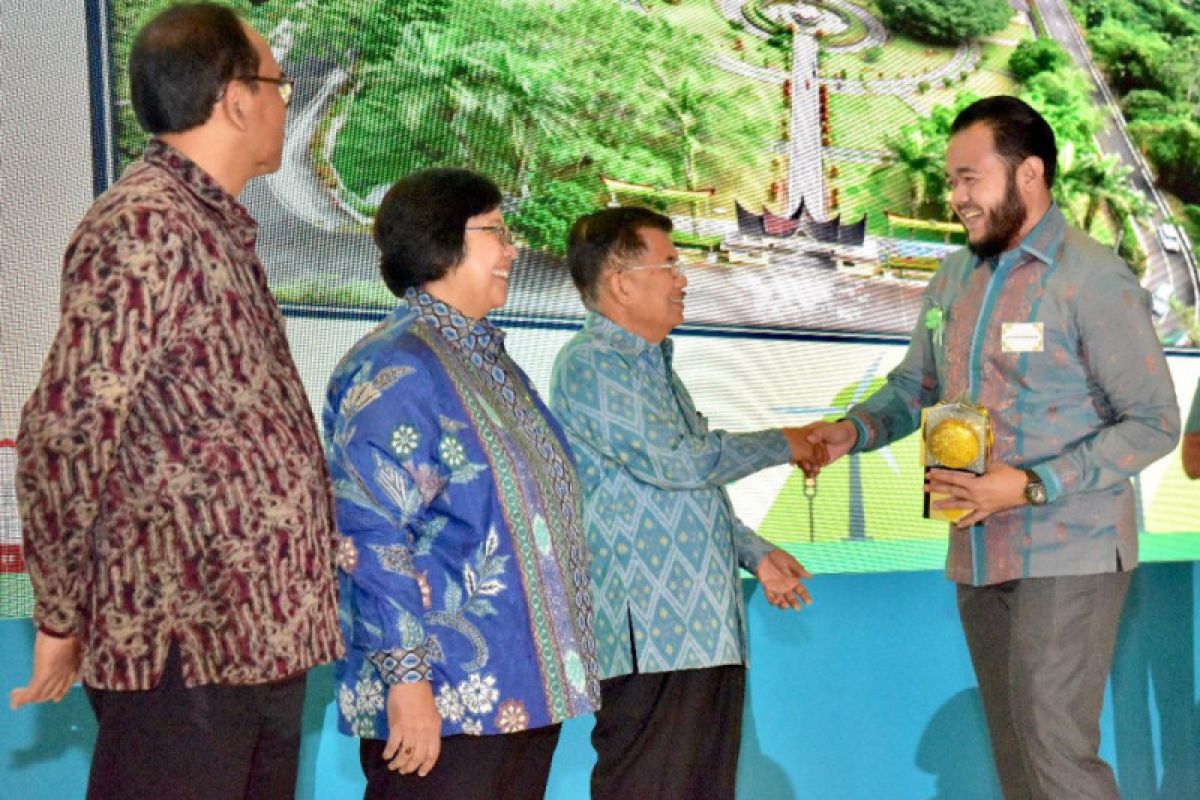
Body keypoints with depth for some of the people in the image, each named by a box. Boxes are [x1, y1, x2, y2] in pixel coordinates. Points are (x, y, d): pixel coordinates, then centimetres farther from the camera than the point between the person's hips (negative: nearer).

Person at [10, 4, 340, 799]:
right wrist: (61, 616, -11)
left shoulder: (220, 230, 16)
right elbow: (62, 436, -18)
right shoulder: (144, 228, -14)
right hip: (187, 643, -9)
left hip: (263, 631, 9)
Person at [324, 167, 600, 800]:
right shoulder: (395, 371, -13)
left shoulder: (489, 362, 16)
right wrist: (406, 674, -23)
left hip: (522, 691, 9)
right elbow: (369, 540, -20)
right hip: (439, 702, -9)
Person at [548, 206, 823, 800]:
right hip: (648, 637, -10)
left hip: (706, 633, 10)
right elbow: (678, 461, -18)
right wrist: (780, 445, -5)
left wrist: (756, 554, 20)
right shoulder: (590, 365, -11)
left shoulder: (650, 364, 21)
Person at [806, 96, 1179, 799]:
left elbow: (1155, 422, -13)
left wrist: (1033, 487, -20)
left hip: (1067, 556, -7)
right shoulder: (956, 277, 11)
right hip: (979, 555, 7)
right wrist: (857, 430, -4)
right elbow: (914, 385, 18)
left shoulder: (1094, 281, -12)